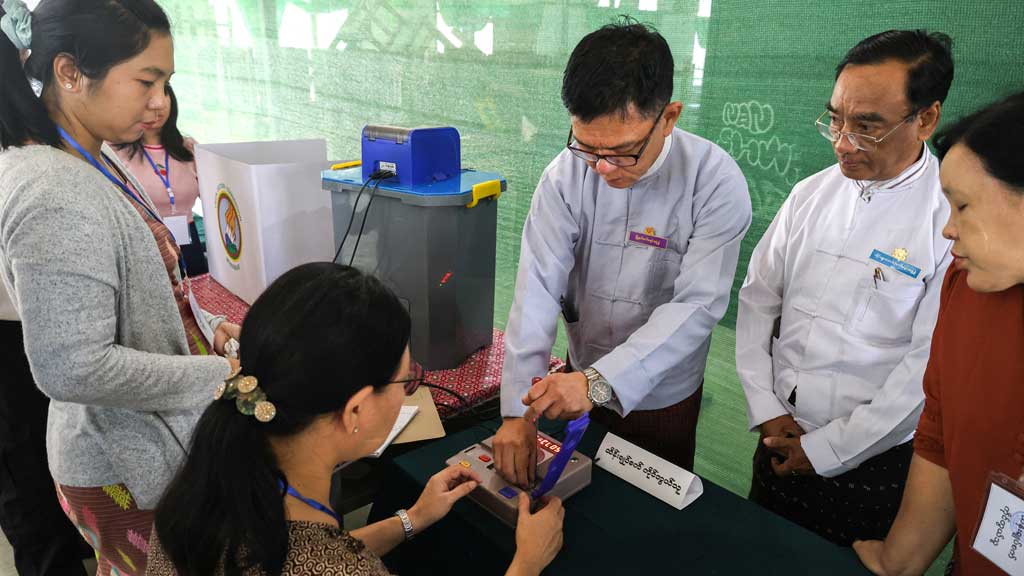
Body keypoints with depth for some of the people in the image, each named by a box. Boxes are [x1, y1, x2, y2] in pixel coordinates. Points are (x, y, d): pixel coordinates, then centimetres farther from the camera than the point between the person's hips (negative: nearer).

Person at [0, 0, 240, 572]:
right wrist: (220, 374, -21)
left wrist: (205, 327, 0)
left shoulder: (93, 161, 2)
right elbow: (74, 369, -27)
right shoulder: (53, 199, -27)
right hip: (132, 472, -8)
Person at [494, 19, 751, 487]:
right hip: (580, 382, 2)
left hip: (663, 395, -2)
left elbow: (698, 306, -25)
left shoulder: (716, 182, -21)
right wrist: (518, 410, -25)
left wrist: (599, 381, -35)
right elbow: (538, 288, -20)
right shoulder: (567, 174, -15)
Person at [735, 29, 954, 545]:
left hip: (872, 459, -4)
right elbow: (757, 299, 3)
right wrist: (765, 408, -4)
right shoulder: (810, 194, 0)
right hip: (781, 440, 5)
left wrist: (827, 450, -13)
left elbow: (929, 364, -17)